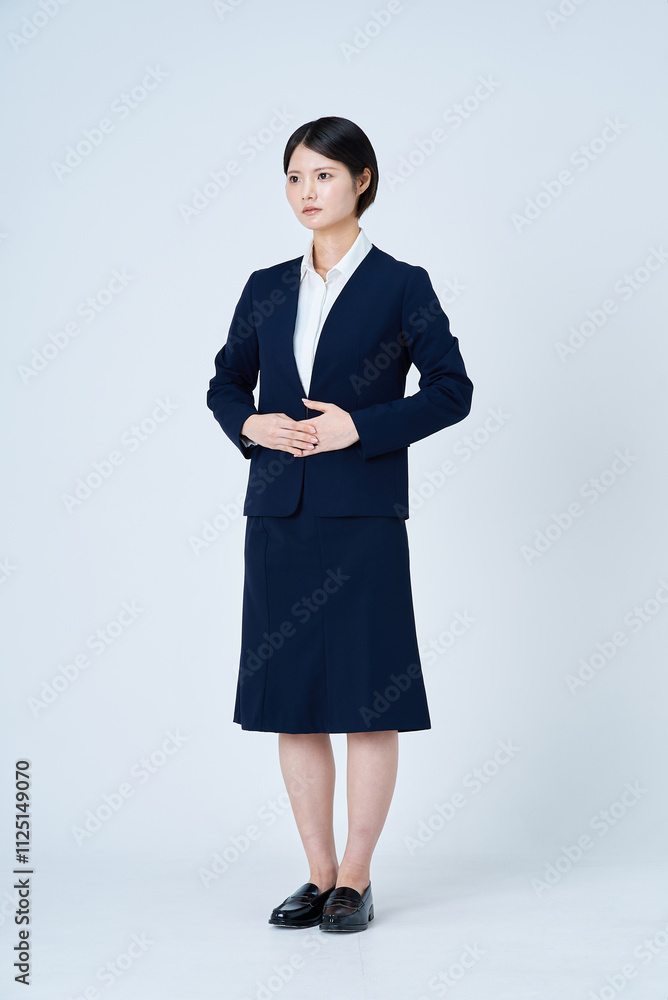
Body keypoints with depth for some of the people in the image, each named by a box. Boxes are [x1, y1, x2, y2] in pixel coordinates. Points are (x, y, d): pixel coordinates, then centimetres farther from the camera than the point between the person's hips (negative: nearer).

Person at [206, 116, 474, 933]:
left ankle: (356, 879, 13)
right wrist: (249, 424, -3)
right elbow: (224, 381, 18)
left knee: (369, 697, 1)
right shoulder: (267, 289, 11)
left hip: (361, 516, -4)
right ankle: (319, 873, 20)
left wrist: (362, 426, -14)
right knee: (289, 697, 7)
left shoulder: (400, 285, -1)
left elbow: (452, 389, -4)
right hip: (277, 514, 5)